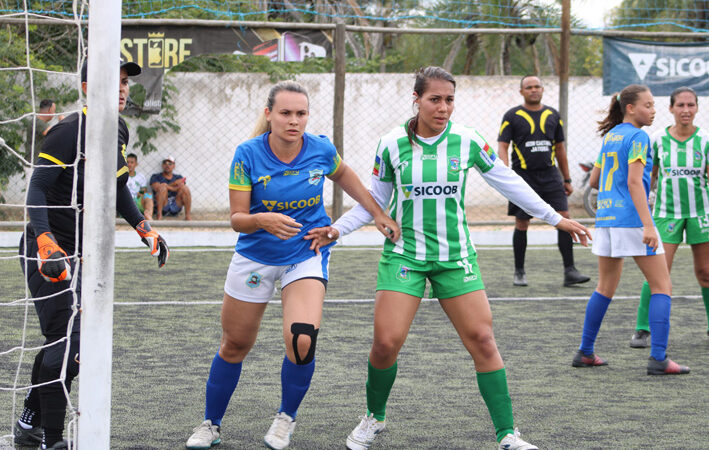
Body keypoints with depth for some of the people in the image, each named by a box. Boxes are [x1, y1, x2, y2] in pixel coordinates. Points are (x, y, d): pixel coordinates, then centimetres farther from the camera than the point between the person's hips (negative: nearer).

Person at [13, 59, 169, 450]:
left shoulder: (119, 132, 8)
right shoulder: (69, 132, -18)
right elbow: (37, 188, -22)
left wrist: (144, 229, 17)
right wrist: (45, 242, -34)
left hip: (83, 254, 8)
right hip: (48, 251, -8)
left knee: (63, 341, 13)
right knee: (67, 339, -14)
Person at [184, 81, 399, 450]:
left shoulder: (321, 150, -12)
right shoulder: (248, 155, -17)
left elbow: (342, 174, 13)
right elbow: (237, 219, -15)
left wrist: (377, 213, 11)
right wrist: (262, 220, -37)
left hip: (307, 256, 0)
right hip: (256, 258, 0)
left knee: (302, 341, -22)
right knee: (234, 346, 11)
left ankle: (286, 417, 5)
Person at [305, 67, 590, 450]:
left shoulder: (467, 141, -2)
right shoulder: (392, 145, -3)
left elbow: (509, 183, 9)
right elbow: (374, 200, 9)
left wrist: (555, 218, 11)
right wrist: (337, 229, -3)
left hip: (456, 256, 1)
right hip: (403, 255, -1)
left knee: (481, 339, -6)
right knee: (387, 342, -10)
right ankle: (375, 417, 18)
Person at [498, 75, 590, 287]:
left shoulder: (553, 115, 11)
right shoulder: (512, 116, 1)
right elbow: (502, 146, -4)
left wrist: (567, 179, 17)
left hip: (550, 175, 3)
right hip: (524, 176, -3)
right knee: (522, 224, 3)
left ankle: (569, 271, -7)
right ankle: (519, 272, 16)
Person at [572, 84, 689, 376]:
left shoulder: (610, 137, 15)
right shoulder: (637, 137, -9)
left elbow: (594, 180, 21)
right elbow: (634, 181, -18)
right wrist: (648, 225, -23)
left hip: (605, 218, 8)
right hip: (631, 219, -8)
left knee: (605, 288, 19)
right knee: (662, 286, -3)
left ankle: (585, 352, 22)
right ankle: (658, 359, -10)